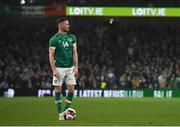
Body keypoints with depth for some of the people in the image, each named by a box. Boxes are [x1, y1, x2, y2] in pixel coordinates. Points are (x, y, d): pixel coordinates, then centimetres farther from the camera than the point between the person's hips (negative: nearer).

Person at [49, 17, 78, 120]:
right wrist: (54, 70, -16)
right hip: (59, 68, -4)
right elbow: (51, 55, -8)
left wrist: (76, 67, -3)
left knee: (71, 89, 0)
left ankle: (65, 111, 11)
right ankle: (60, 114, 5)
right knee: (58, 90, -1)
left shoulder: (72, 37, 7)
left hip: (70, 67, 4)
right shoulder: (54, 39, -7)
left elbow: (74, 52, 6)